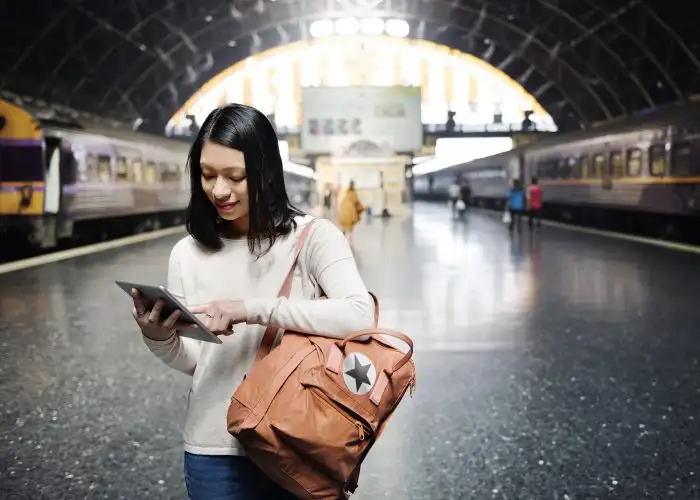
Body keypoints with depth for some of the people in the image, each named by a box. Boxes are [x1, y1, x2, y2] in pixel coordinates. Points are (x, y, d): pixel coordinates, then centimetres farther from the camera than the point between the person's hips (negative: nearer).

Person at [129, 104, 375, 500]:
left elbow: (360, 316, -25)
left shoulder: (313, 237, -9)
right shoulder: (188, 253, 1)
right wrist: (159, 339, -14)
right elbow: (193, 363, 7)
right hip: (216, 451, 3)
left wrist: (252, 309, -27)